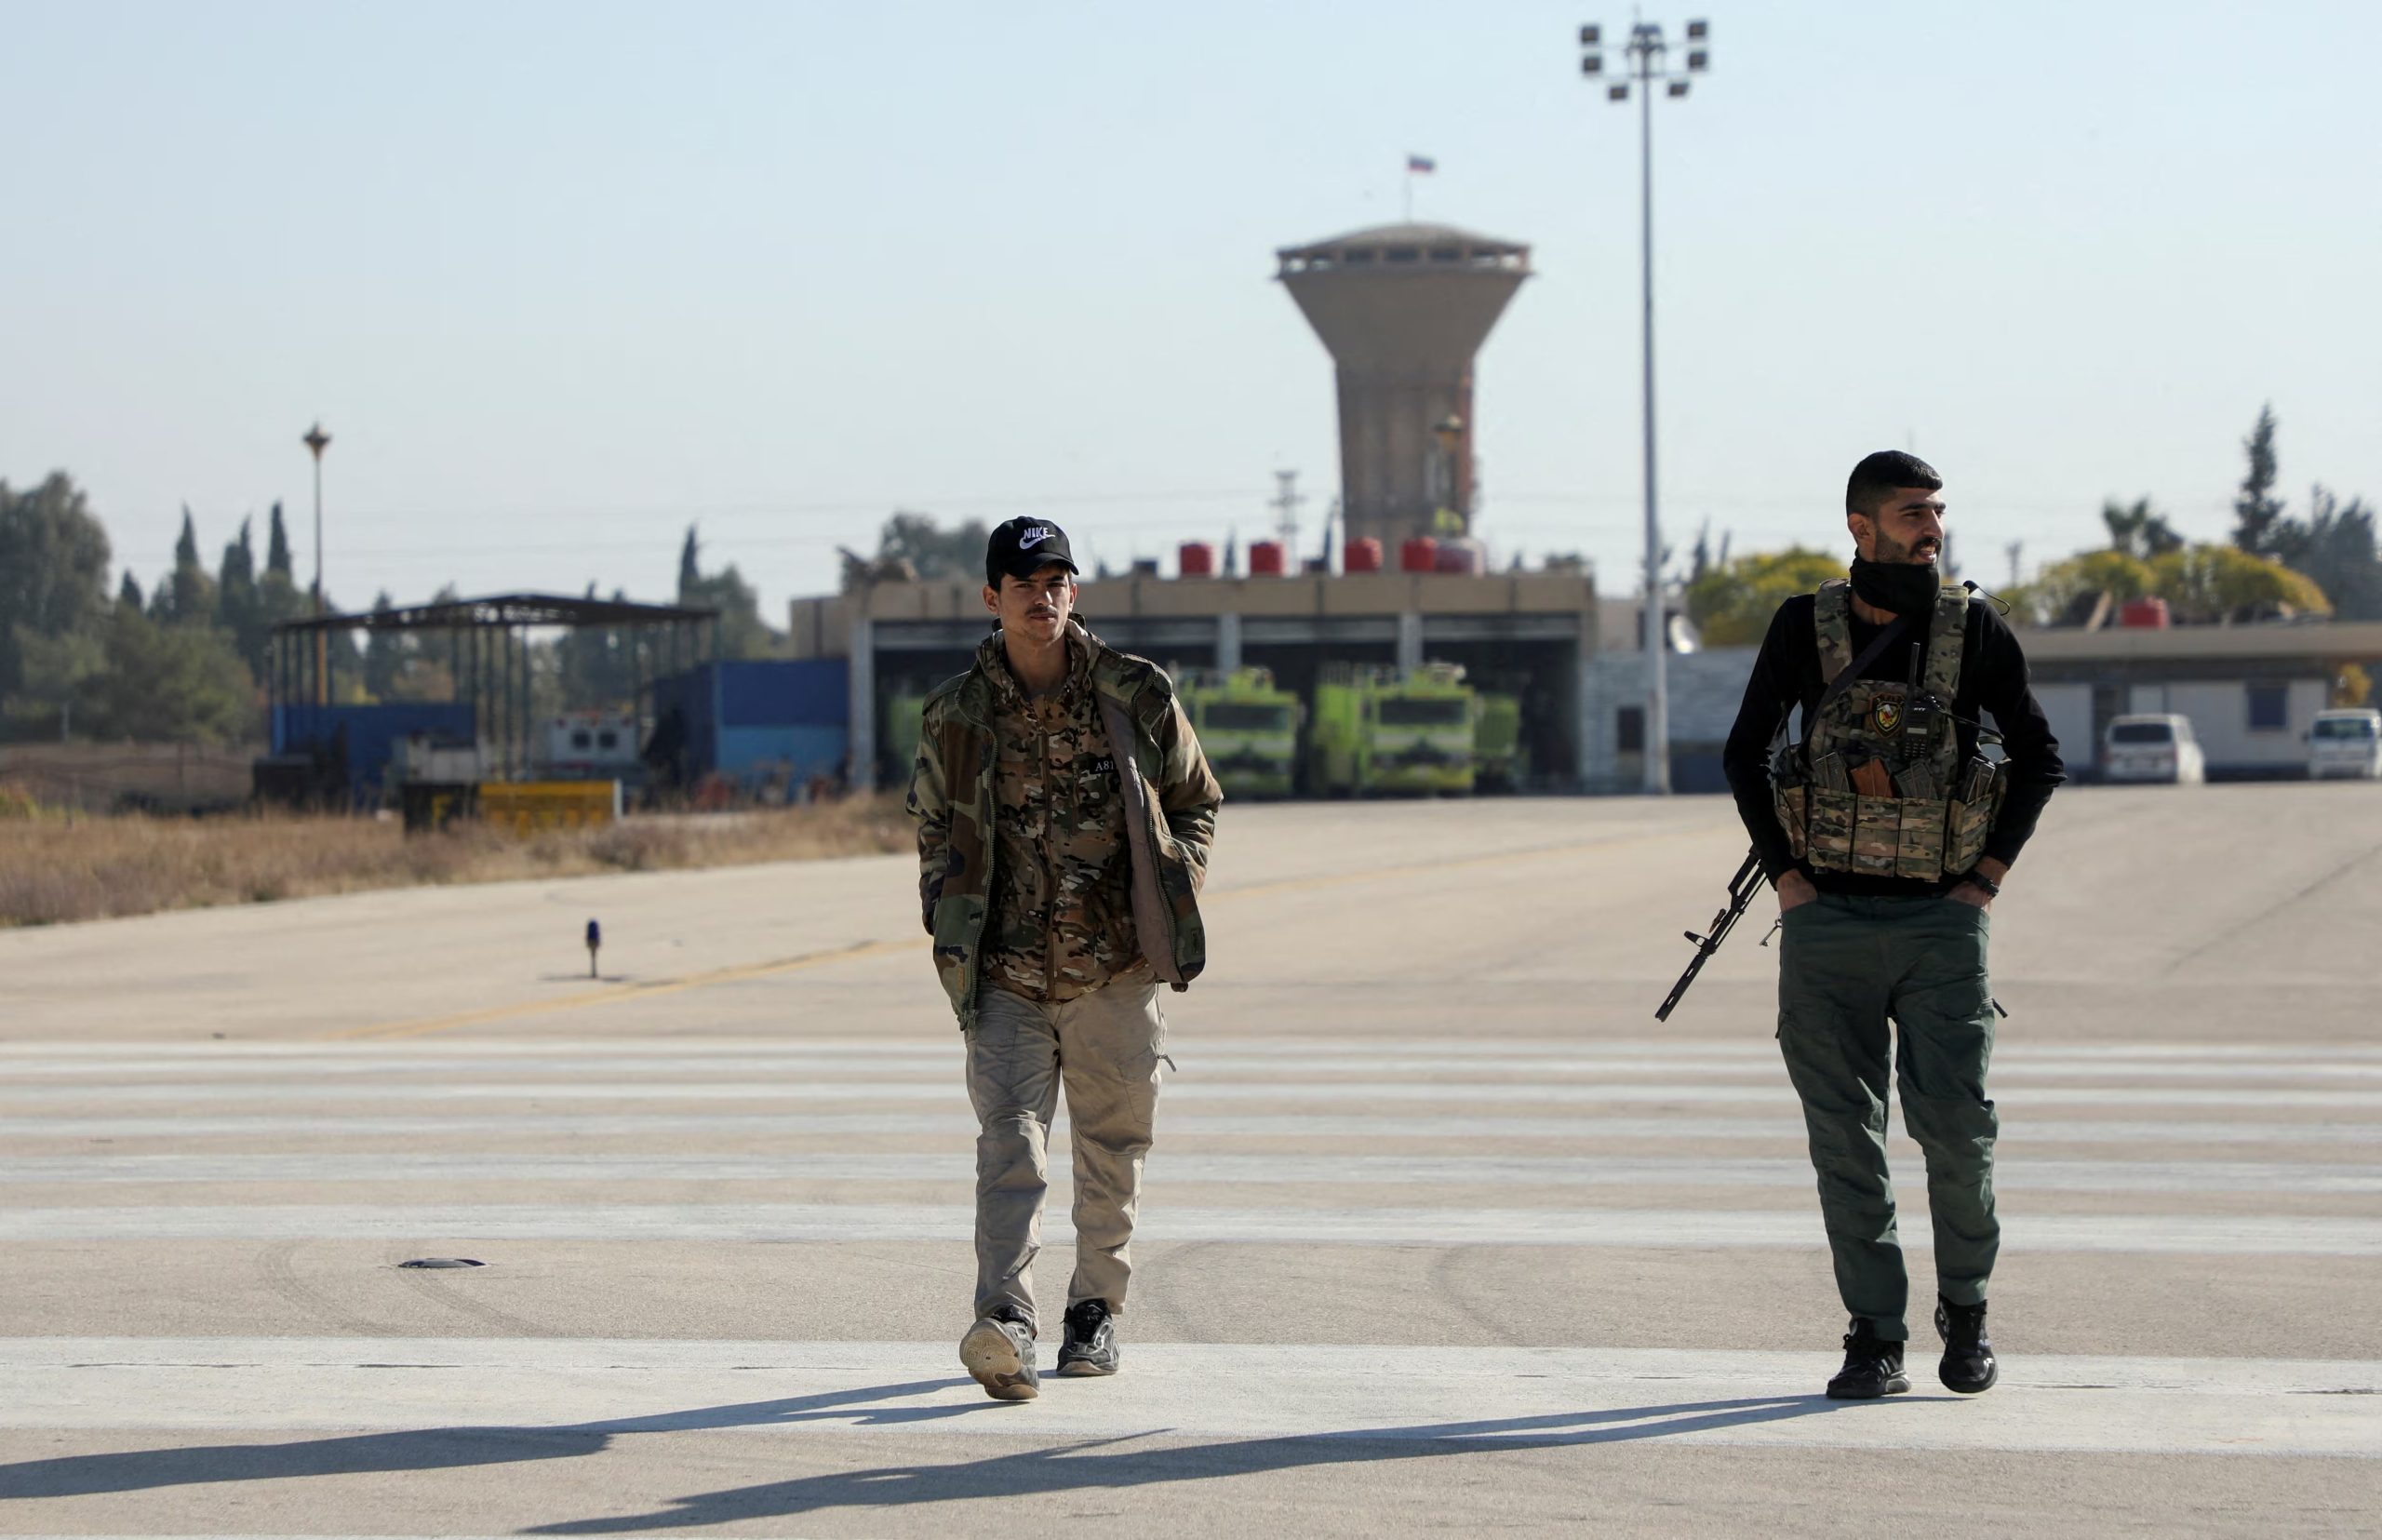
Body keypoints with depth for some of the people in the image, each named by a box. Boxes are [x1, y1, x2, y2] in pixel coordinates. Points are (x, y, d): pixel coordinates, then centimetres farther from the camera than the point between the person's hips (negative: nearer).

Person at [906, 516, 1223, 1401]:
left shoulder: (1137, 696, 2)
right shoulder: (957, 715, 3)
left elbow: (1196, 802, 13)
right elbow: (934, 828, 15)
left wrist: (1177, 897, 2)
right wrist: (947, 926, 4)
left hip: (1115, 973, 1)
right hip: (1007, 976, -1)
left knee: (1111, 1147, 10)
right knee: (1010, 1143, -14)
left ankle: (1096, 1309, 26)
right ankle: (1004, 1320, -25)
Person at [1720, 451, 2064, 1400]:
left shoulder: (1975, 633, 1)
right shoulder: (1805, 627, 2)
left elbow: (2039, 758, 9)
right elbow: (1745, 753, 10)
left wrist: (1991, 873, 1)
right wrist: (1785, 874, 2)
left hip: (1941, 923, -1)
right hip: (1828, 923, 1)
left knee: (1954, 1125, -9)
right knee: (1846, 1140, 1)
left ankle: (1966, 1311, 12)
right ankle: (1876, 1341, 8)